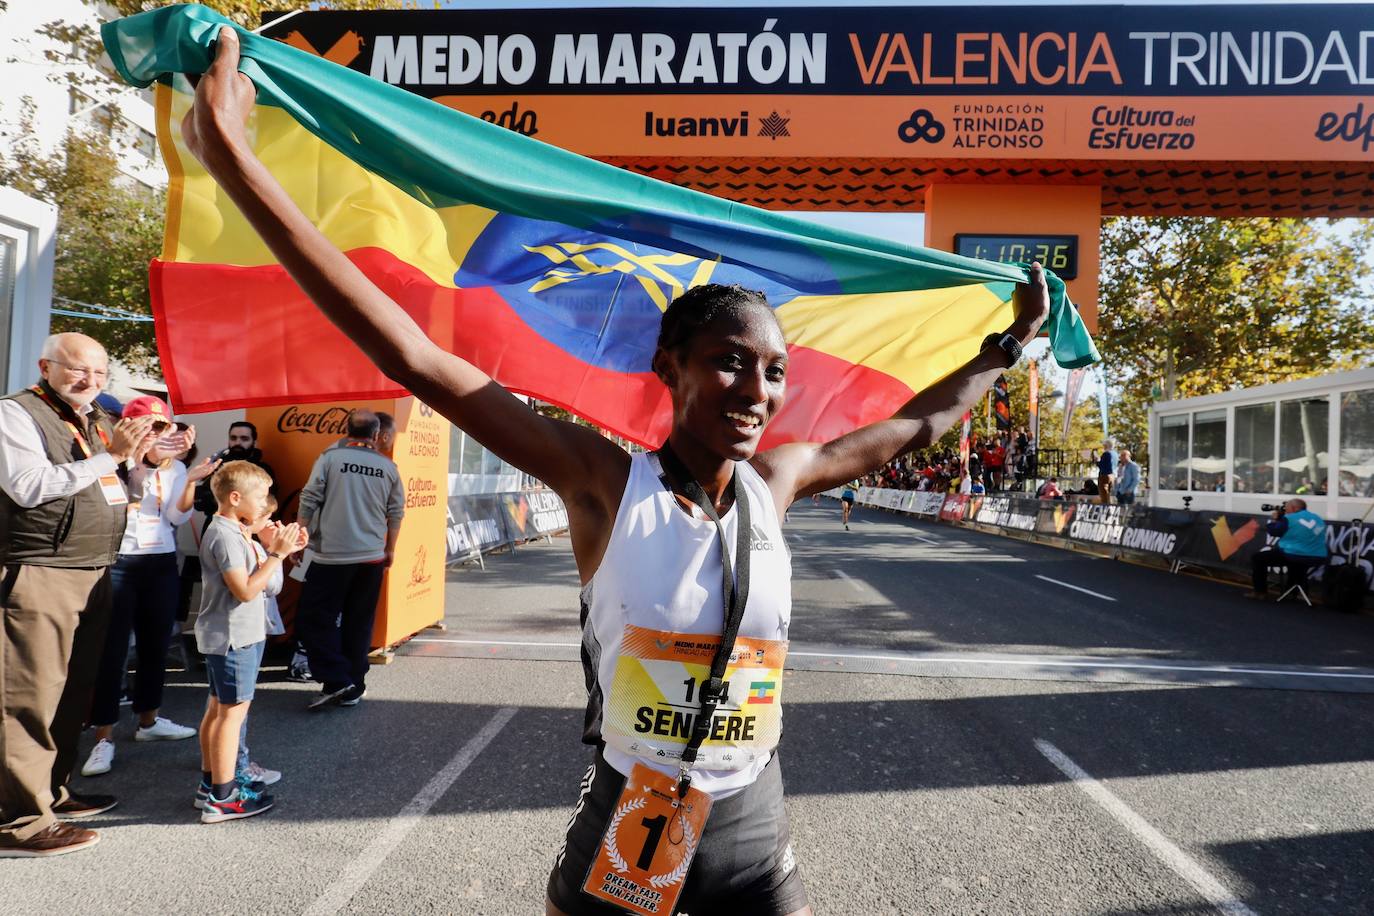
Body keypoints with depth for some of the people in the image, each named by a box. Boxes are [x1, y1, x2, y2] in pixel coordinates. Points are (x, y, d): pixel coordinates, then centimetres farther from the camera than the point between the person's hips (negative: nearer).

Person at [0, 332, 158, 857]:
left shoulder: (100, 422, 16)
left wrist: (135, 458, 5)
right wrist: (108, 457, -17)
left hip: (95, 575, 8)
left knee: (74, 693, 16)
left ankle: (52, 793, 29)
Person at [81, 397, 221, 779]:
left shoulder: (175, 467, 7)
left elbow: (179, 516, -1)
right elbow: (128, 469, -30)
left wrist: (191, 481, -15)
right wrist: (152, 450, -45)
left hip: (161, 563, 5)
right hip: (117, 562, -5)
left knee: (155, 645, 12)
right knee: (112, 649, -3)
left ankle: (149, 720, 27)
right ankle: (104, 737, 4)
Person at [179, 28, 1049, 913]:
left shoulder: (776, 481, -4)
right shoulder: (609, 483, -16)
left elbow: (914, 424, 13)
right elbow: (414, 358, -21)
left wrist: (1009, 345, 21)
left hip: (754, 829, 4)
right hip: (623, 826, -3)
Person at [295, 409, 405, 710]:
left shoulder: (330, 457, -5)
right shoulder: (388, 466, 5)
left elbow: (309, 502, -6)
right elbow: (396, 512, 10)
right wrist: (390, 549, 22)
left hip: (331, 556, -3)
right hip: (372, 558, 4)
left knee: (313, 619, 6)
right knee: (359, 624, 10)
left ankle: (336, 681, -1)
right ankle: (353, 689, 15)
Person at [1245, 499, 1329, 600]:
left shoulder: (1289, 519, -8)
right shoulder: (1318, 518, 14)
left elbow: (1273, 531, -1)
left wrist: (1274, 519, 16)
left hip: (1292, 556, -7)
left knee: (1258, 557, 10)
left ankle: (1260, 592, 8)